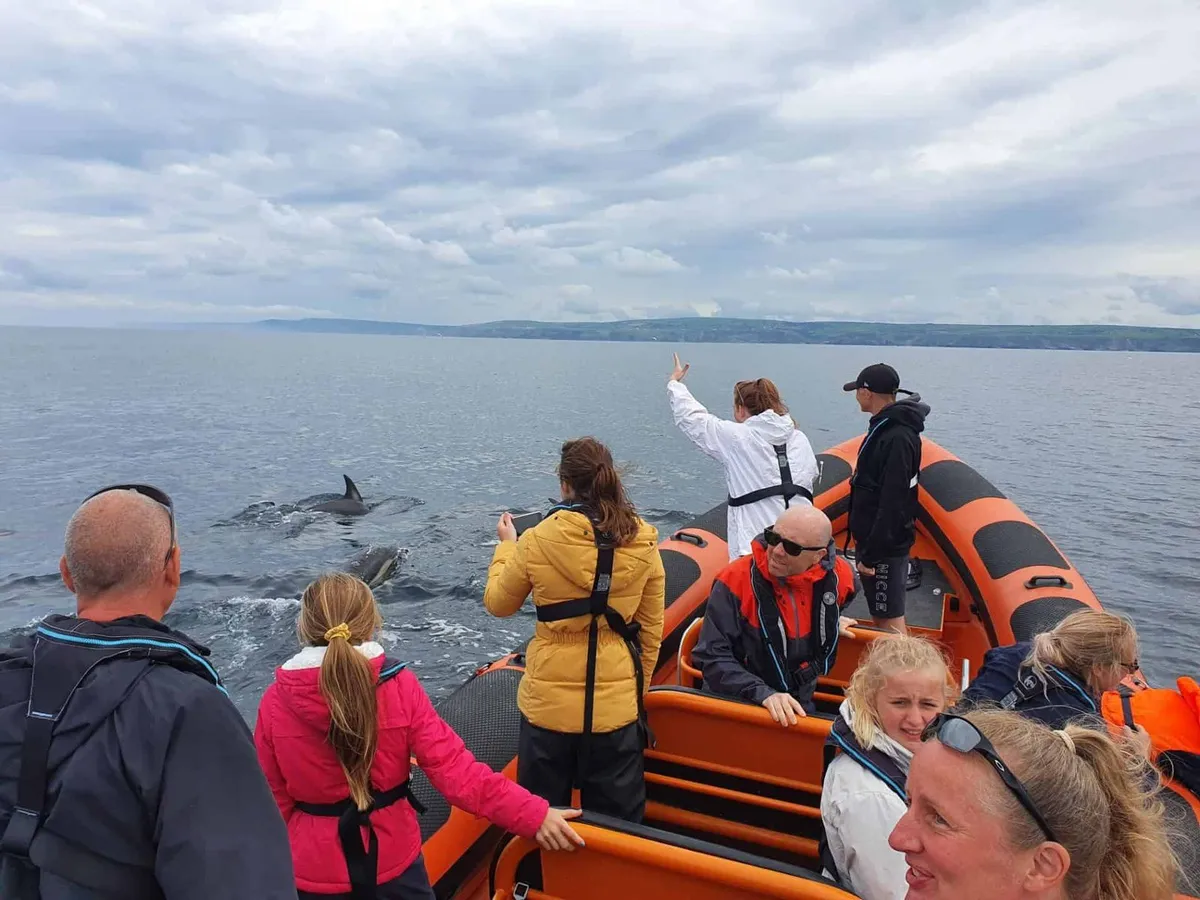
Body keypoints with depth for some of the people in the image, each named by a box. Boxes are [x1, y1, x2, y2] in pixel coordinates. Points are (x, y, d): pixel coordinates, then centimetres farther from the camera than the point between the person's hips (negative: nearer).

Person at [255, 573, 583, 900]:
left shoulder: (275, 702, -14)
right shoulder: (399, 687, -19)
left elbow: (273, 802, -5)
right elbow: (452, 766, -22)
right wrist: (533, 814, -18)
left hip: (315, 871, 1)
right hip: (392, 860, -1)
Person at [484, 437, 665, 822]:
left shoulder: (537, 541, -13)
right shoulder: (643, 544, -6)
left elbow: (497, 603, 3)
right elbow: (651, 630, 1)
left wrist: (507, 545, 18)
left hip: (548, 701, -1)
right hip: (617, 703, 2)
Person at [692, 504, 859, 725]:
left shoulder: (837, 577, -7)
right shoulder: (735, 581, -20)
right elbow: (712, 657, -22)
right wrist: (764, 694, -30)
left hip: (799, 706, 3)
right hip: (737, 705, -3)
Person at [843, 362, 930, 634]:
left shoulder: (896, 437, -21)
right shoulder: (884, 428, 11)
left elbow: (892, 503, -25)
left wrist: (871, 555, -23)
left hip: (885, 548, -10)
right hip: (874, 541, 10)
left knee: (890, 621, -5)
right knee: (880, 616, 19)